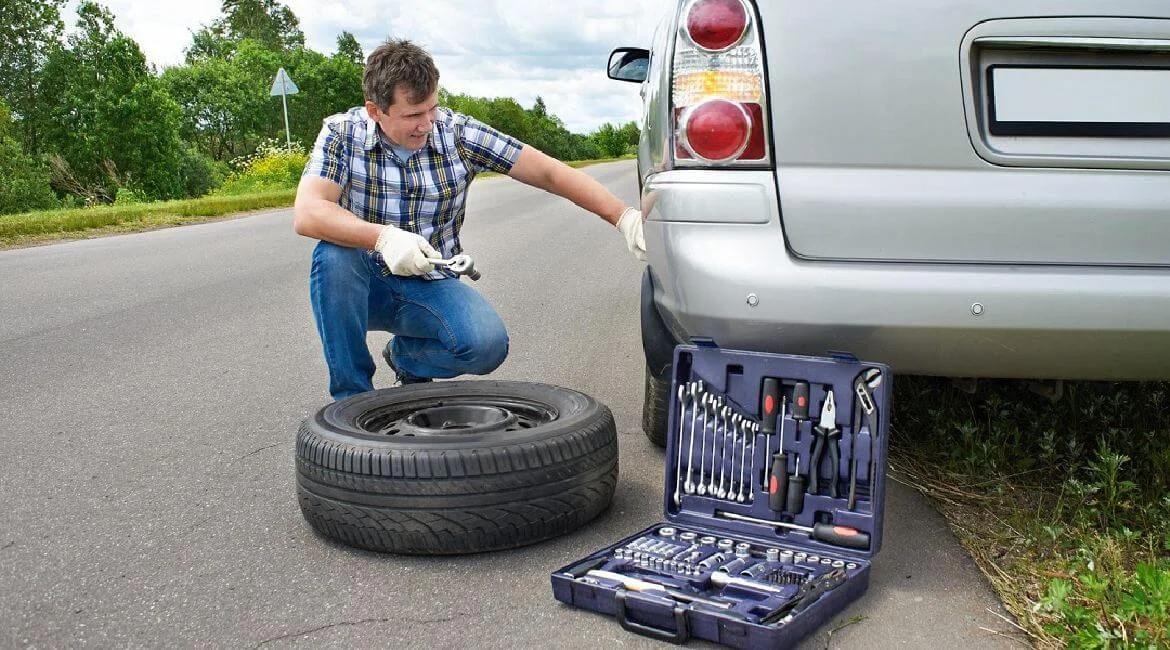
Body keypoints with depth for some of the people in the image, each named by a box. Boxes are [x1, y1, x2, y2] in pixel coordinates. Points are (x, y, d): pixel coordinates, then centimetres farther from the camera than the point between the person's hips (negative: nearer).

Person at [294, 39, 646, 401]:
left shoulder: (459, 134, -8)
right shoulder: (342, 133, -10)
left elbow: (549, 173, -9)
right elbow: (306, 214, -24)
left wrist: (624, 217, -19)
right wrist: (383, 237, -40)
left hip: (431, 286, 1)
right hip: (364, 285, 0)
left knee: (488, 344, -27)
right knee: (334, 253, -33)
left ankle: (405, 356, 9)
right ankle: (352, 395, -16)